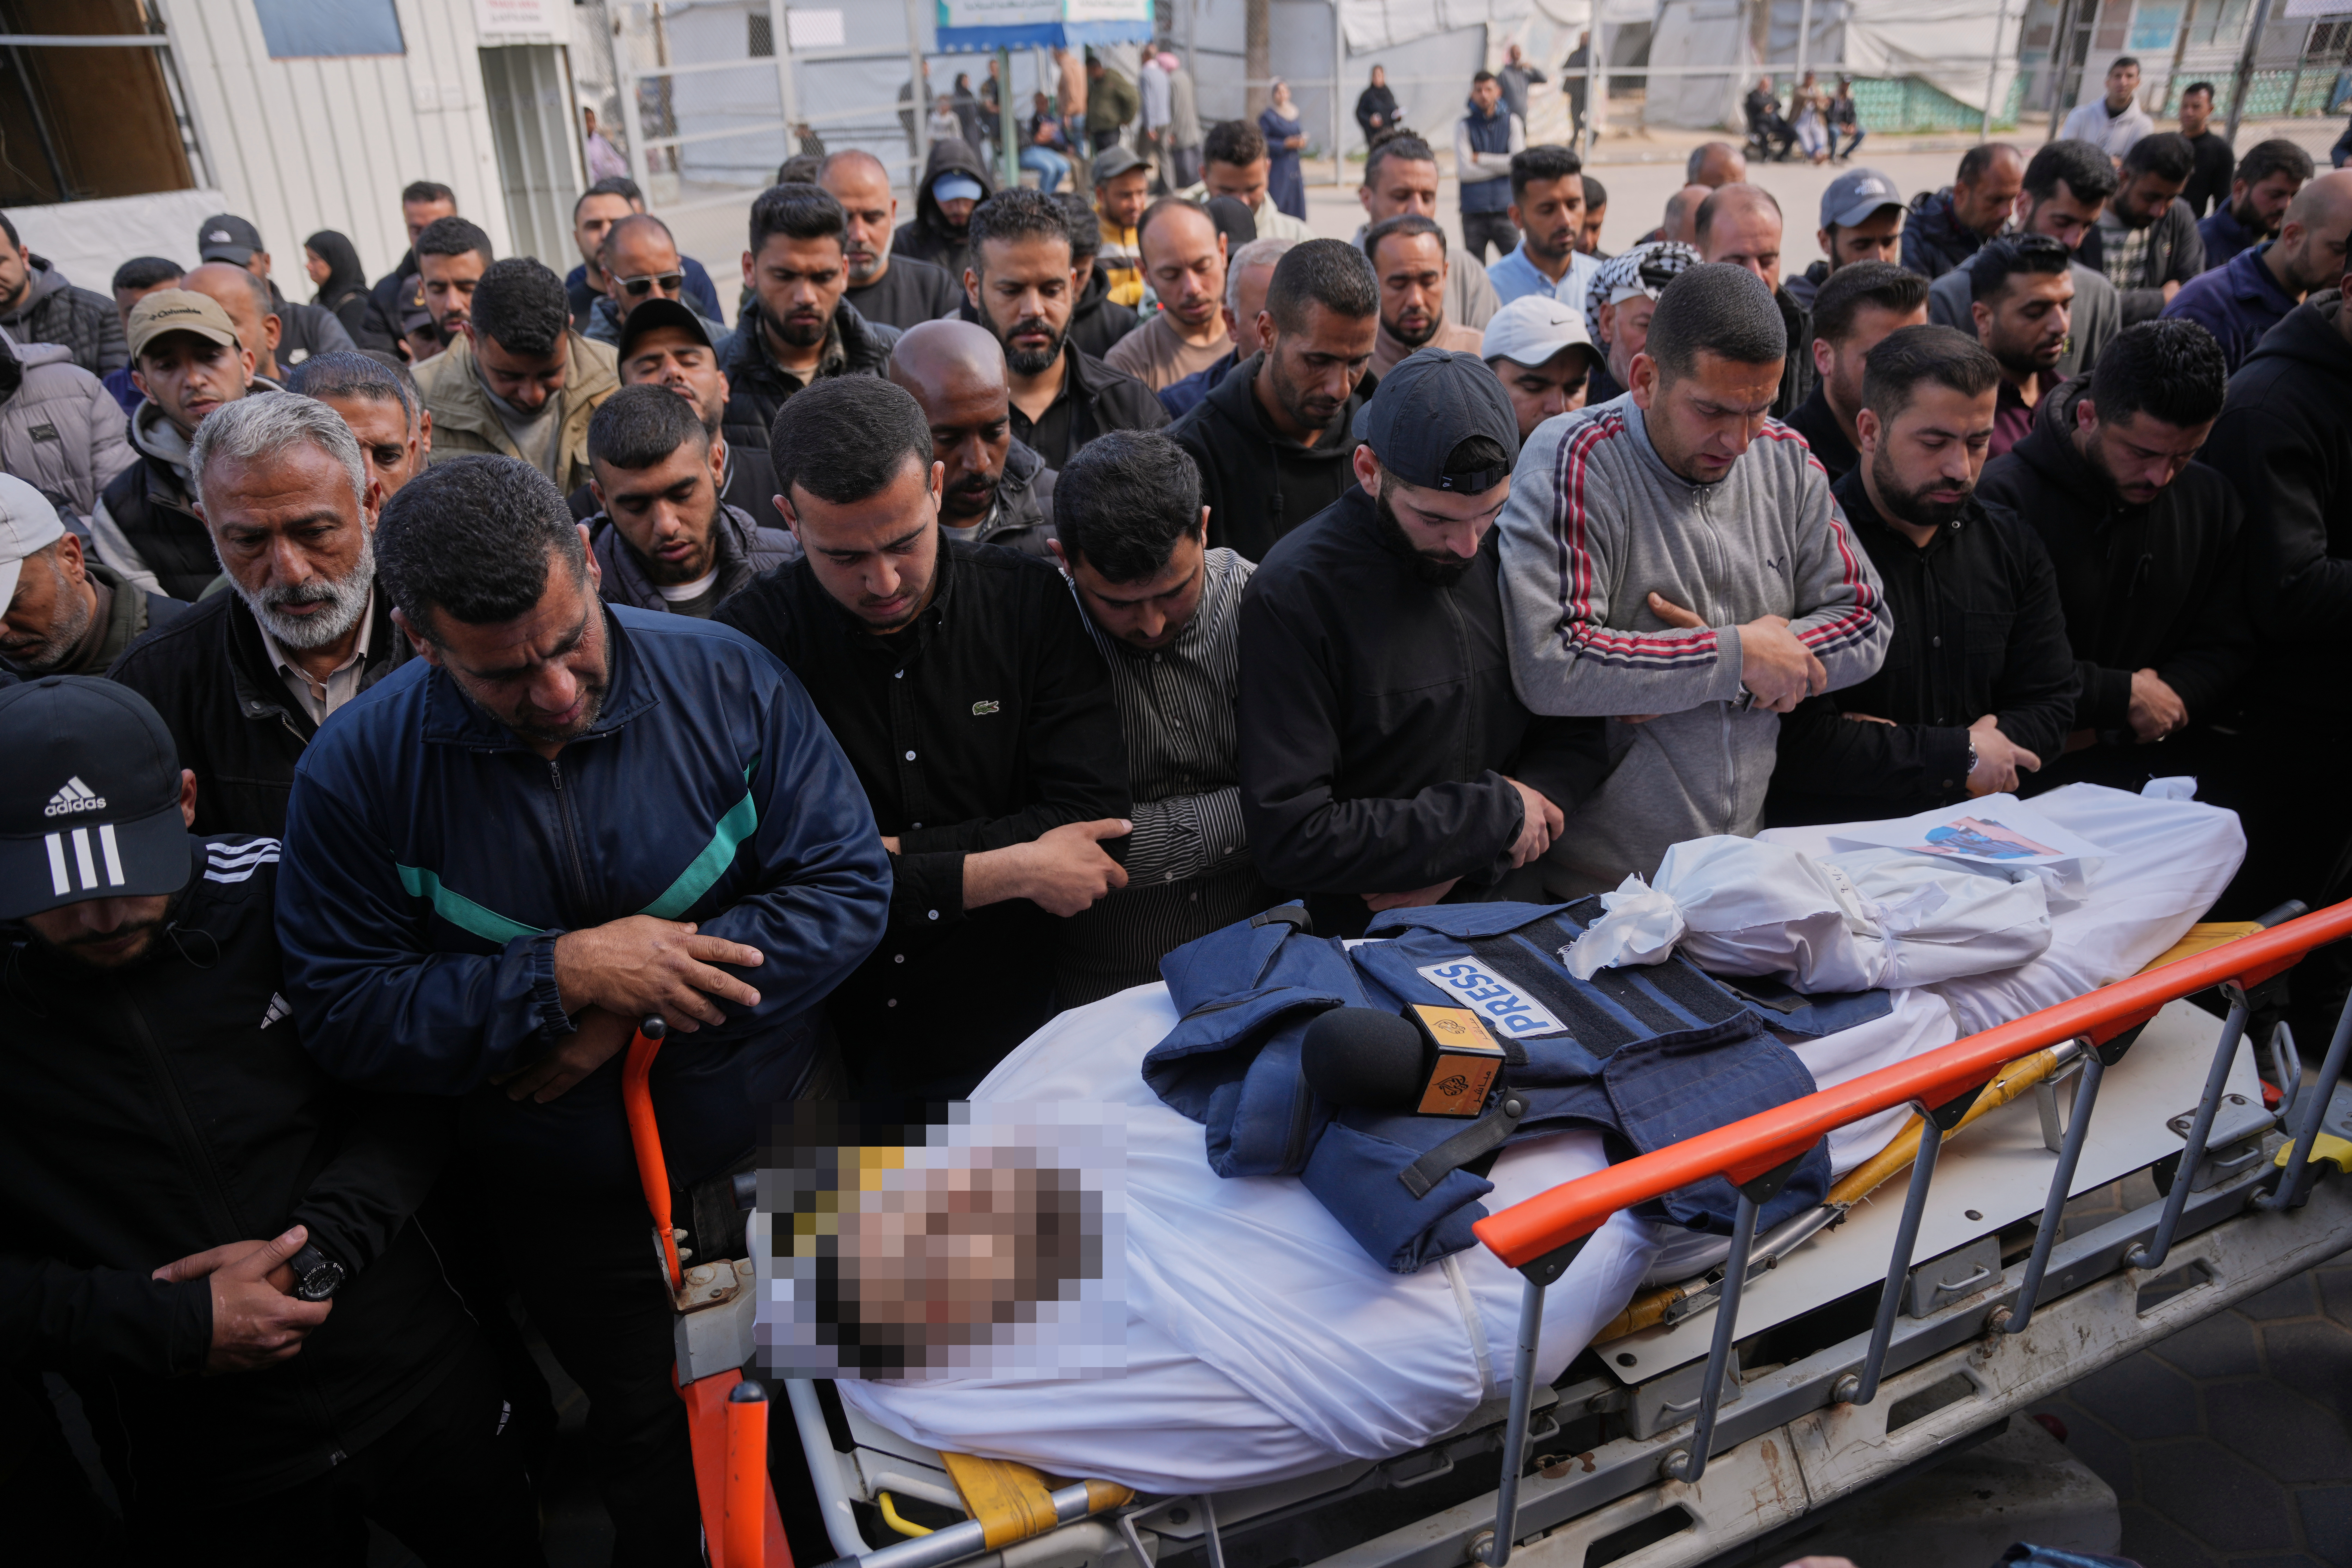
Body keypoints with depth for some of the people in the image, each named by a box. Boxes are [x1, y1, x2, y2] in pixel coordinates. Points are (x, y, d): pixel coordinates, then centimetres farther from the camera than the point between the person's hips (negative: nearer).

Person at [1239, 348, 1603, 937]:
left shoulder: (1511, 551, 2)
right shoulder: (1293, 594, -15)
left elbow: (1574, 738, 9)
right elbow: (1292, 838, -20)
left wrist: (1464, 862, -9)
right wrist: (1497, 813, -12)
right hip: (1363, 949, -4)